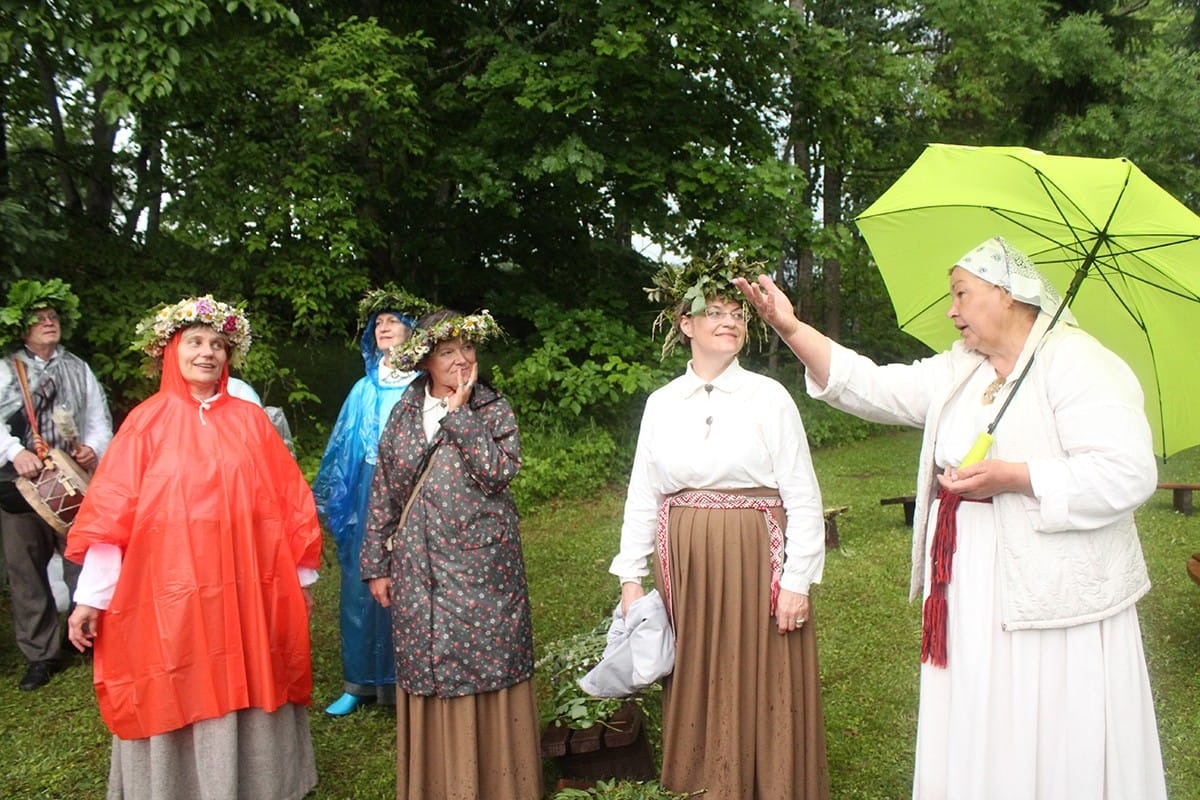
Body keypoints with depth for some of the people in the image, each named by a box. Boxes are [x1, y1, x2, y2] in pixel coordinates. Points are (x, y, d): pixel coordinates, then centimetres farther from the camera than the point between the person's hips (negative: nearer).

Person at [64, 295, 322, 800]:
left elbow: (289, 500, 6)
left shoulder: (250, 420, 4)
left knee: (246, 695, 11)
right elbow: (111, 509, -3)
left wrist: (303, 574, 7)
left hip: (246, 589, 2)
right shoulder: (146, 422, 0)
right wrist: (91, 596, -7)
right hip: (170, 591, -1)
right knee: (175, 699, 8)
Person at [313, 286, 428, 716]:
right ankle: (360, 683, 21)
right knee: (361, 587, 8)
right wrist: (328, 500, 13)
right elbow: (340, 450, 15)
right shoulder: (364, 390, 12)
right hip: (367, 502, 4)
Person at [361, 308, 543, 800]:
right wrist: (376, 564, 6)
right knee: (426, 679, 8)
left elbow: (497, 473, -16)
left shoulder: (494, 410, 1)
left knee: (486, 672, 2)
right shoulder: (404, 413, 6)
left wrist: (459, 411, -13)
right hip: (418, 571, 2)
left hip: (483, 566, -2)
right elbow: (383, 492, 8)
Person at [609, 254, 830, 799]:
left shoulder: (769, 397, -3)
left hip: (755, 563, -3)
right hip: (687, 568, 3)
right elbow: (642, 497, 9)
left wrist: (798, 579, -9)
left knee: (759, 691, 5)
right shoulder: (661, 404, 6)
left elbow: (803, 497, -4)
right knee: (698, 691, 11)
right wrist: (631, 576, 5)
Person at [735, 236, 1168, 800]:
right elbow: (872, 387, 5)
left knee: (1054, 747, 3)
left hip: (1055, 598, -7)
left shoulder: (1074, 362, -10)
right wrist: (791, 329, -4)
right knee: (972, 745, 14)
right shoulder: (958, 370, 12)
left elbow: (1128, 473, -19)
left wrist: (1011, 476, -21)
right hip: (969, 590, 7)